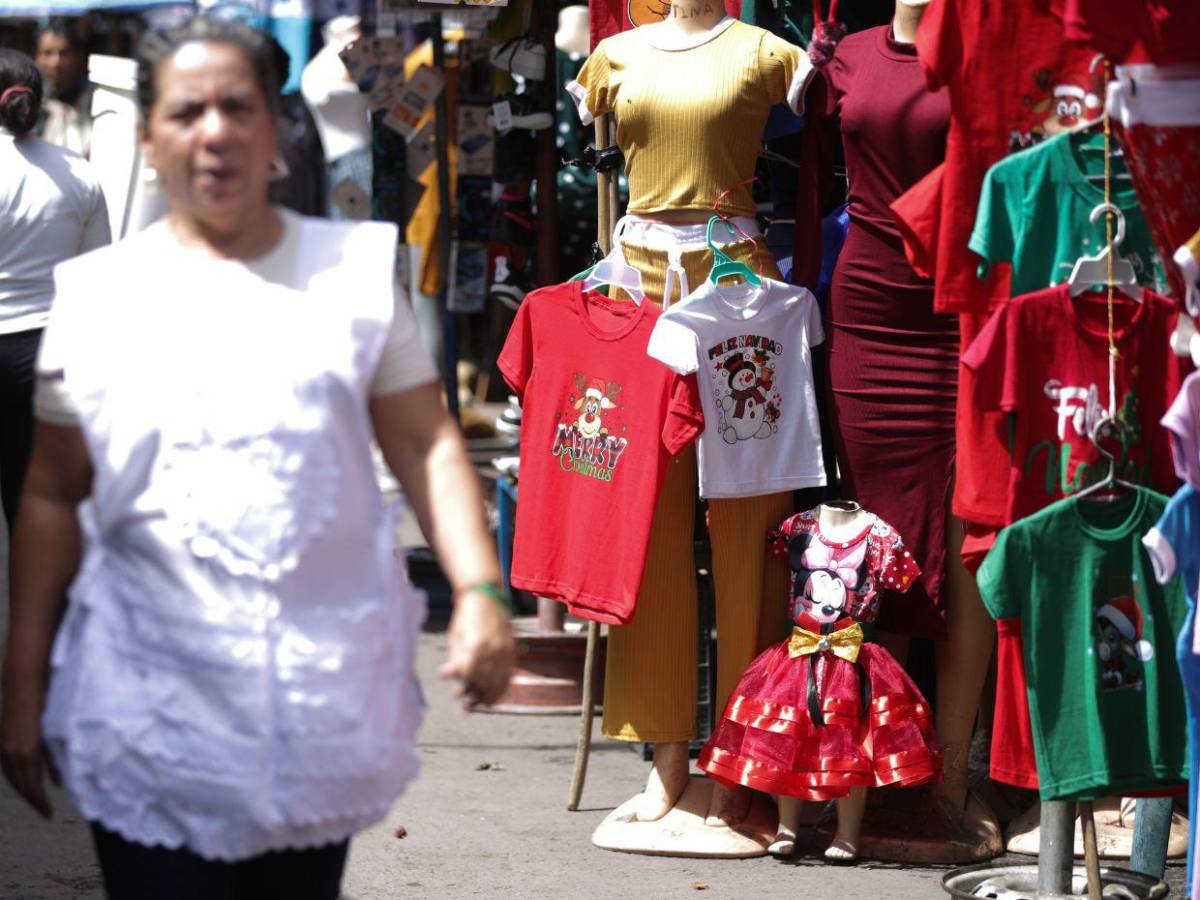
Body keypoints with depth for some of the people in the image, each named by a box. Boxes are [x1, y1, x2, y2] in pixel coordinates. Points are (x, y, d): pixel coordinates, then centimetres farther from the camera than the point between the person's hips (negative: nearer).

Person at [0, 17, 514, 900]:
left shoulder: (354, 268, 5)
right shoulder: (97, 292, 5)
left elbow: (426, 444, 4)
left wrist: (478, 590, -11)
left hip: (325, 687, 1)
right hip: (151, 698, -1)